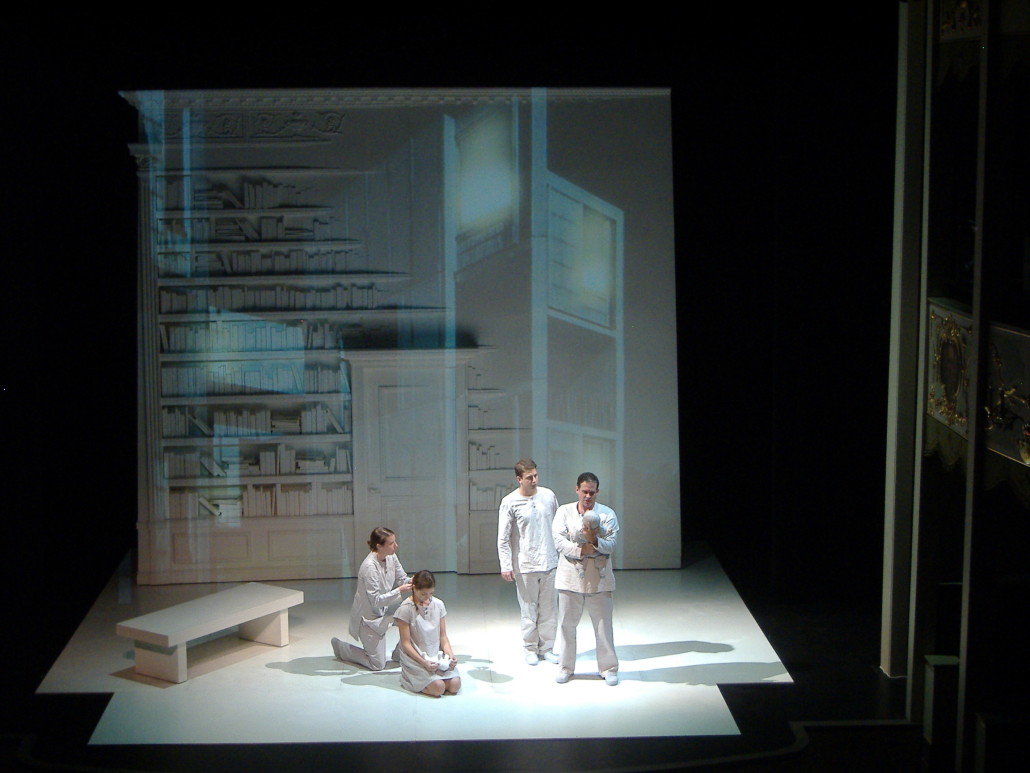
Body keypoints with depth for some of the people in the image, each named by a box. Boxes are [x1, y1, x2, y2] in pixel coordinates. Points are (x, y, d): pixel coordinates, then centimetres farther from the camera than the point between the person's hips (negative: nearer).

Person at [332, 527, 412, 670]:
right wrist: (399, 591, -34)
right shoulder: (369, 567, -30)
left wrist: (411, 582, -21)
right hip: (369, 616, -7)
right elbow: (376, 601, -27)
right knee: (377, 665, -2)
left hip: (384, 610, 7)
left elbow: (402, 579, 1)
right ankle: (340, 647, 20)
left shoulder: (391, 557, -8)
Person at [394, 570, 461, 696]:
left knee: (455, 685, -17)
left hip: (438, 656, 5)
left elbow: (443, 636, 7)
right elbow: (406, 644, -11)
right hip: (416, 658, -5)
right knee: (438, 687, -24)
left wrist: (450, 655, -11)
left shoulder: (438, 605, 4)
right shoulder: (406, 609, -11)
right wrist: (424, 662, -21)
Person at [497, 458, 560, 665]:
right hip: (525, 566, -3)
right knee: (529, 609, 5)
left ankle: (546, 647, 21)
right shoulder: (510, 503, -9)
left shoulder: (548, 496, 2)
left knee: (549, 608, 9)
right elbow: (503, 538, -7)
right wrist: (506, 566, -12)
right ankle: (531, 649, 19)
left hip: (549, 562, 3)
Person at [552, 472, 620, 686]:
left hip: (598, 578, -1)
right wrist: (581, 549, -21)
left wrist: (595, 541, -29)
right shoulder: (564, 512, 2)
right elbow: (559, 542, -8)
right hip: (570, 577, 1)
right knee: (566, 624, 9)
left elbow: (611, 545, -9)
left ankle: (609, 668, 17)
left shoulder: (607, 514, -1)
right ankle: (566, 667, 24)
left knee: (603, 624, 5)